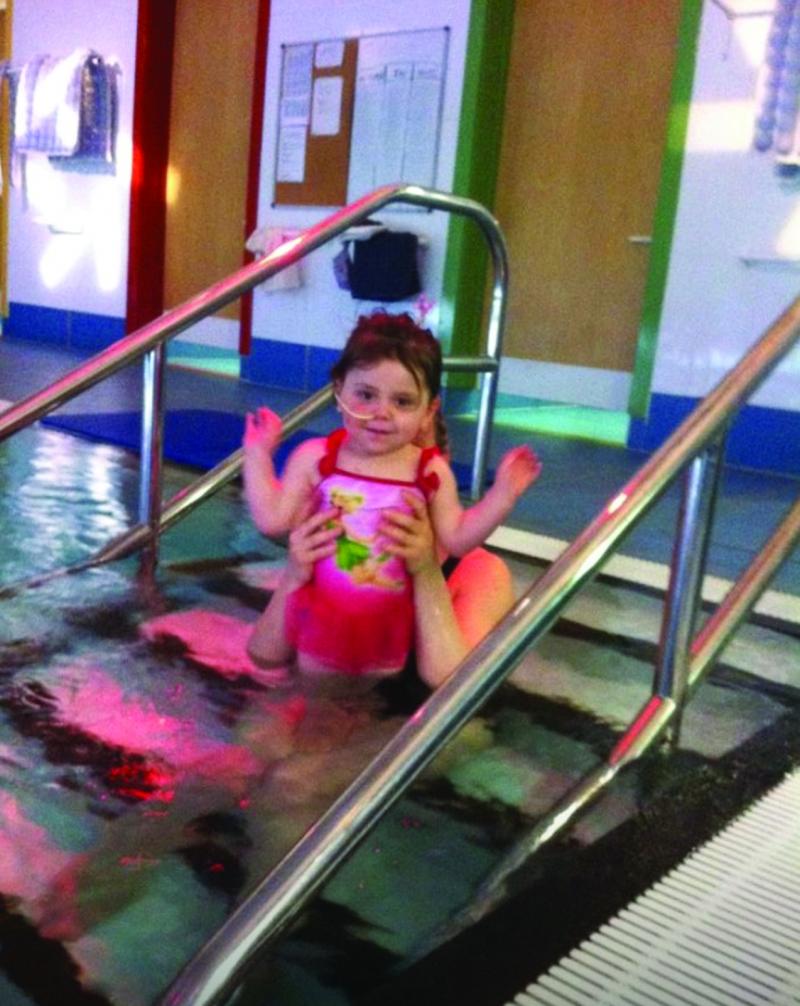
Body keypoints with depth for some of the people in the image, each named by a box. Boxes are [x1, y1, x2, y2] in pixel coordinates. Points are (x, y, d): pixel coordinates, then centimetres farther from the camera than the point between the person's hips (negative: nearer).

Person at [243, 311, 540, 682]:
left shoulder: (430, 472, -11)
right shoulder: (316, 458, -13)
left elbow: (456, 539, -9)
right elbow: (272, 519, -10)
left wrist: (502, 493, -17)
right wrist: (258, 454, -11)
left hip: (388, 618, 0)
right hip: (319, 606, 0)